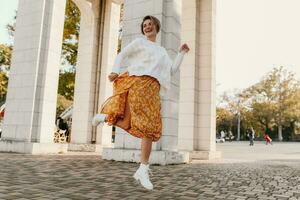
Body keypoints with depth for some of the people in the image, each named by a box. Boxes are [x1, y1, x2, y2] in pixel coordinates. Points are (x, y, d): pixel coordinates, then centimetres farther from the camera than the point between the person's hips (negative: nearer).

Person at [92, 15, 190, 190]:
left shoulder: (162, 51, 32)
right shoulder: (139, 42, 16)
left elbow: (172, 70, 26)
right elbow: (121, 55, 9)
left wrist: (182, 53, 22)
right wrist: (115, 71, -8)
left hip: (153, 88, 5)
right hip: (137, 82, -5)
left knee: (150, 128, -4)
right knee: (128, 122, -19)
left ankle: (143, 171, 2)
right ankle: (104, 117, 13)